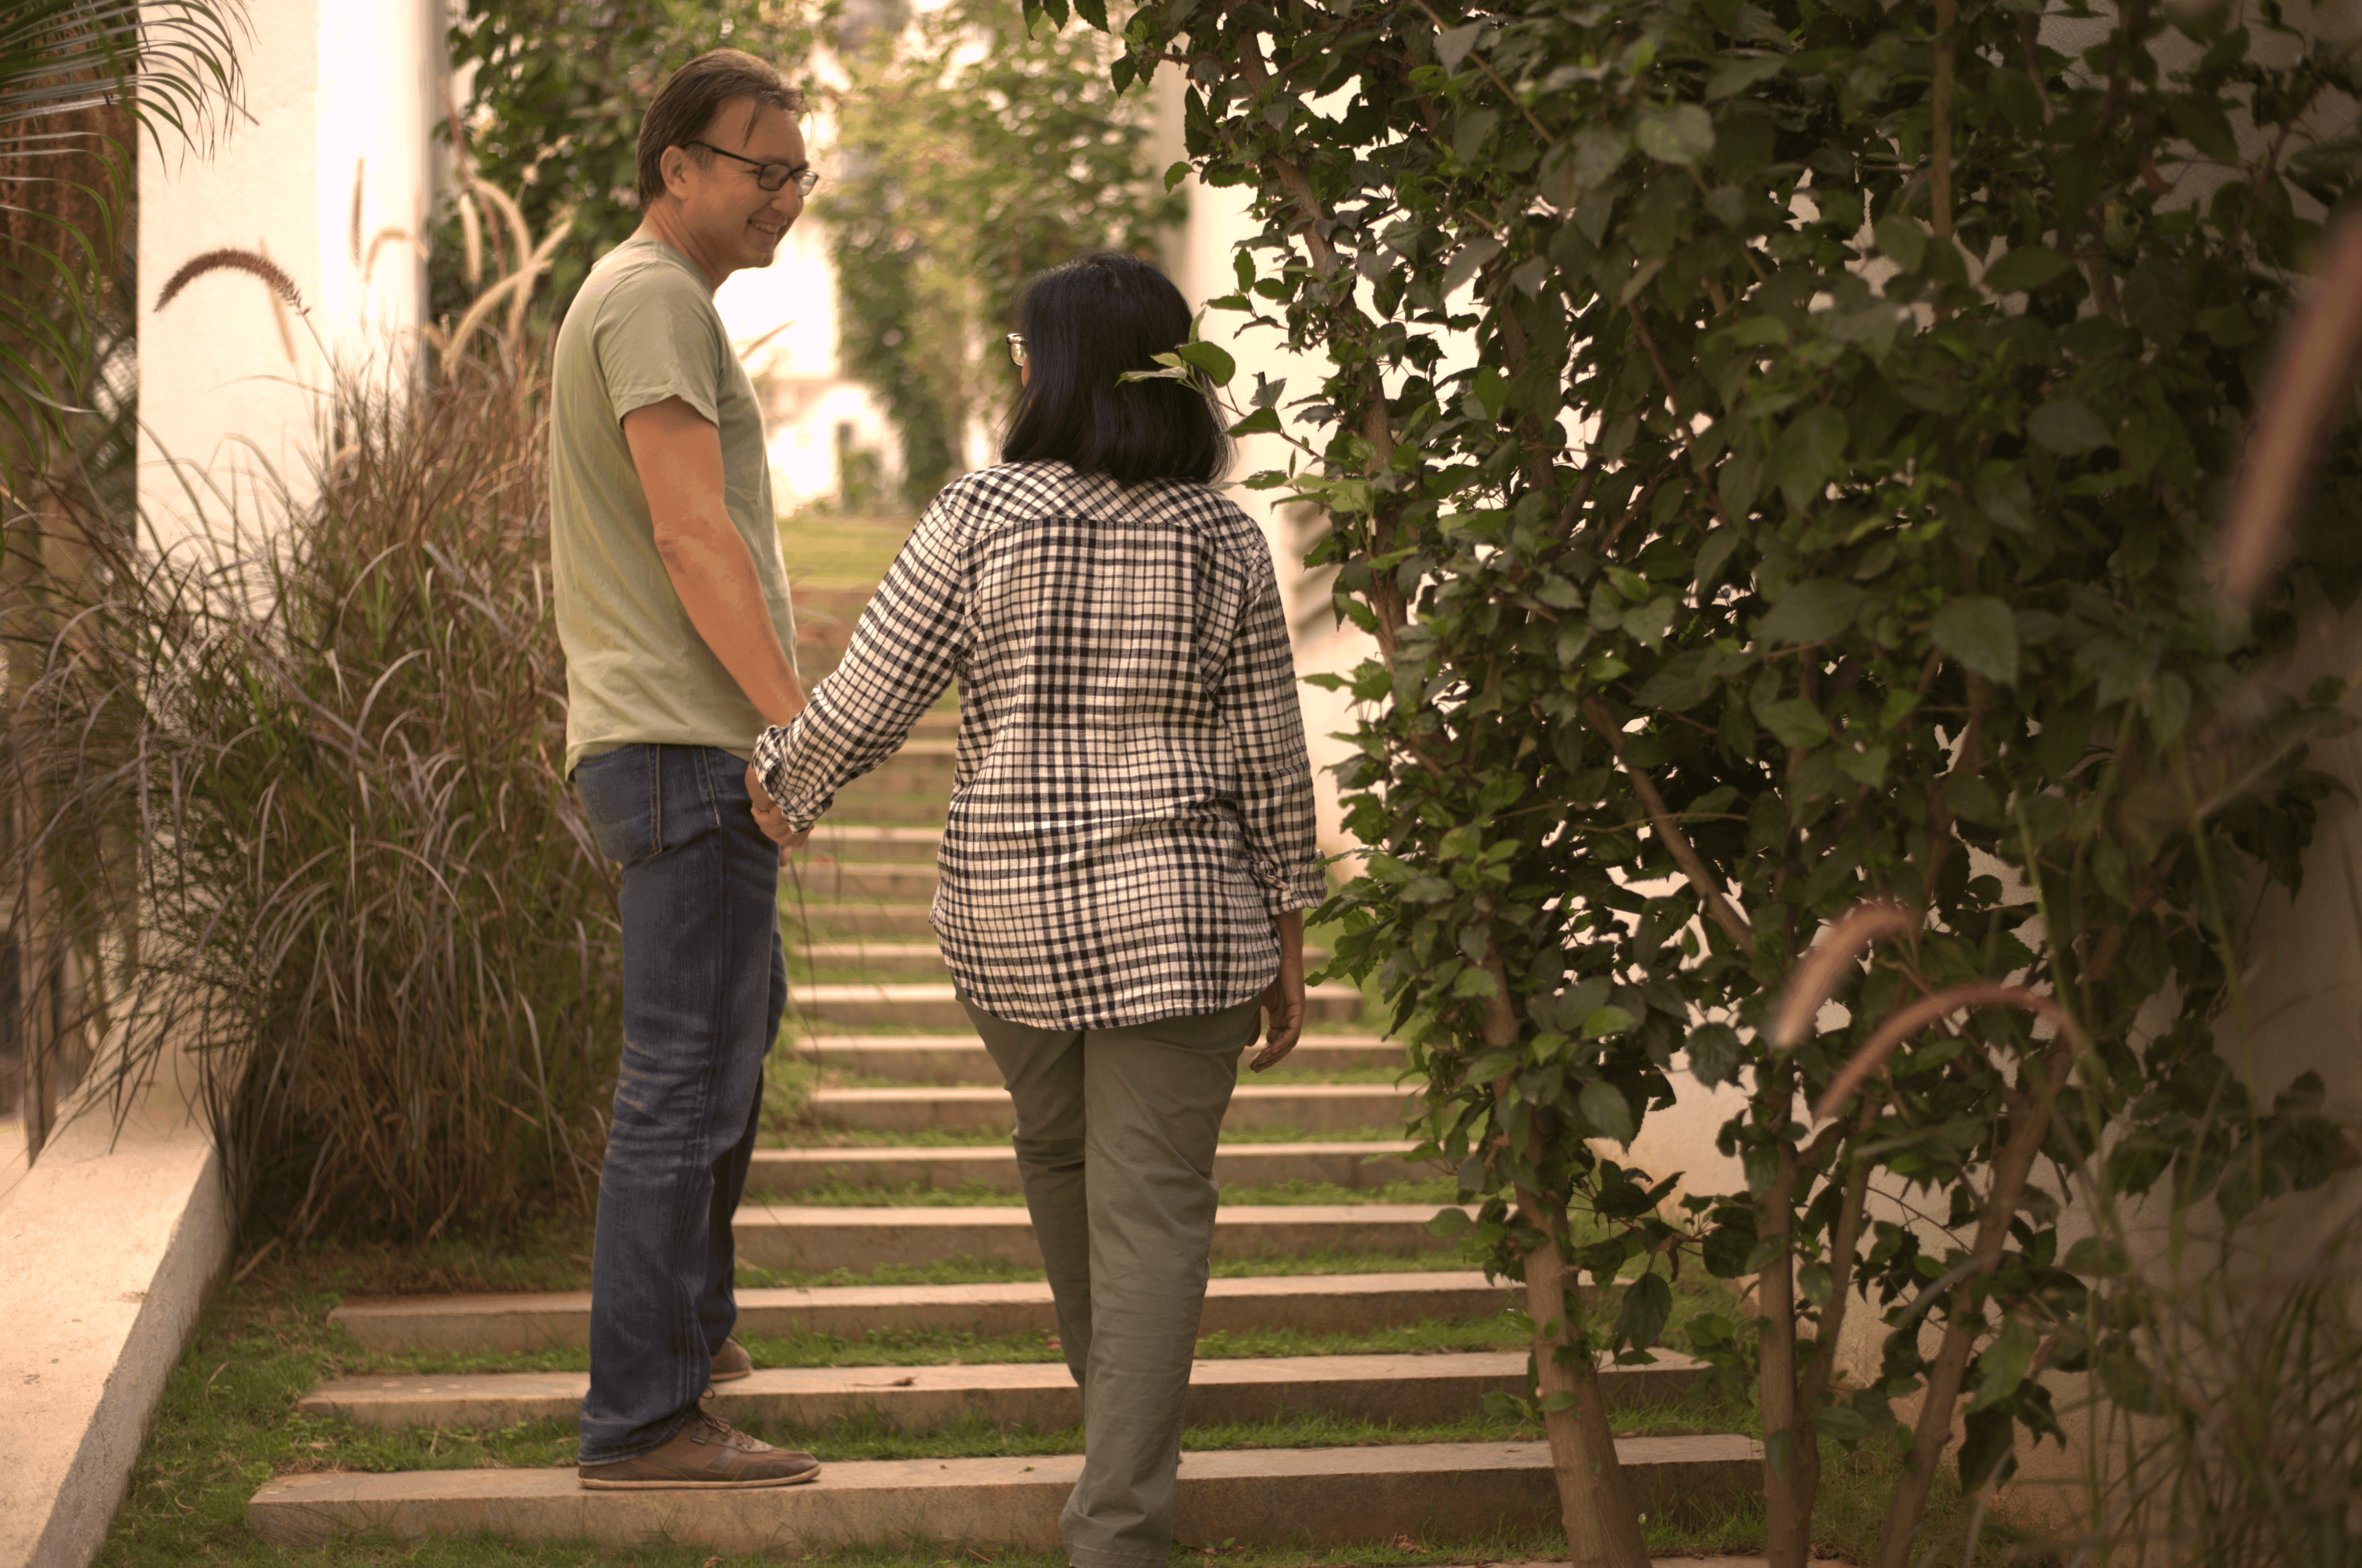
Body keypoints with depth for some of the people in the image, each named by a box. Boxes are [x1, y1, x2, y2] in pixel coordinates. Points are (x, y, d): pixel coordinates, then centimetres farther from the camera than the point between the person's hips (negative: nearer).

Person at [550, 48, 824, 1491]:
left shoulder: (647, 301, 21)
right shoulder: (655, 301, -11)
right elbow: (692, 535, -22)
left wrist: (775, 726, 22)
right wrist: (795, 721, -28)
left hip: (679, 741, 11)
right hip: (688, 746, -11)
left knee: (744, 1017, 25)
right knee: (687, 1086, -9)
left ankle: (689, 1323, 37)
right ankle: (643, 1419, -6)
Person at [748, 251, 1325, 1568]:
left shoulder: (979, 518, -6)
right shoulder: (1225, 541, -2)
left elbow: (867, 704, -5)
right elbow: (1268, 760, 1)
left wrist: (786, 787, 15)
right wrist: (1286, 940, 10)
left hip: (1010, 913, 1)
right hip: (1179, 915, -1)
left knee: (1059, 1145, 26)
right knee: (1153, 1203, -1)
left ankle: (1112, 1377, 49)